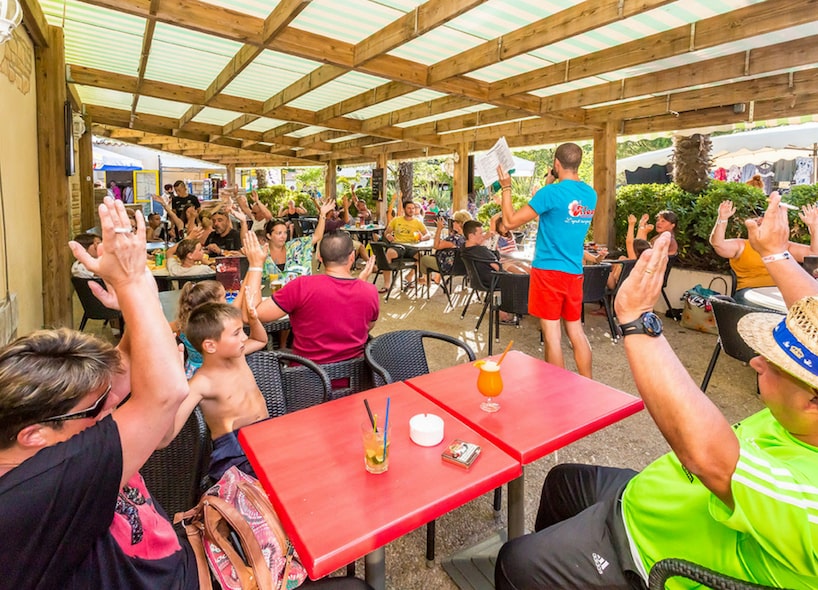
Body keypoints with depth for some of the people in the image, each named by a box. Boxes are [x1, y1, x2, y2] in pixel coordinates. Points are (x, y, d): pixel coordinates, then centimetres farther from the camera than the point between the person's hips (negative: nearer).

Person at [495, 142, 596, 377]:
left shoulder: (551, 193, -14)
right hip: (574, 271, 7)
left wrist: (506, 188, -2)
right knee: (576, 332, 15)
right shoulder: (590, 195, 7)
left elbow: (510, 222, -12)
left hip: (549, 270, -6)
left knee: (552, 334, 2)